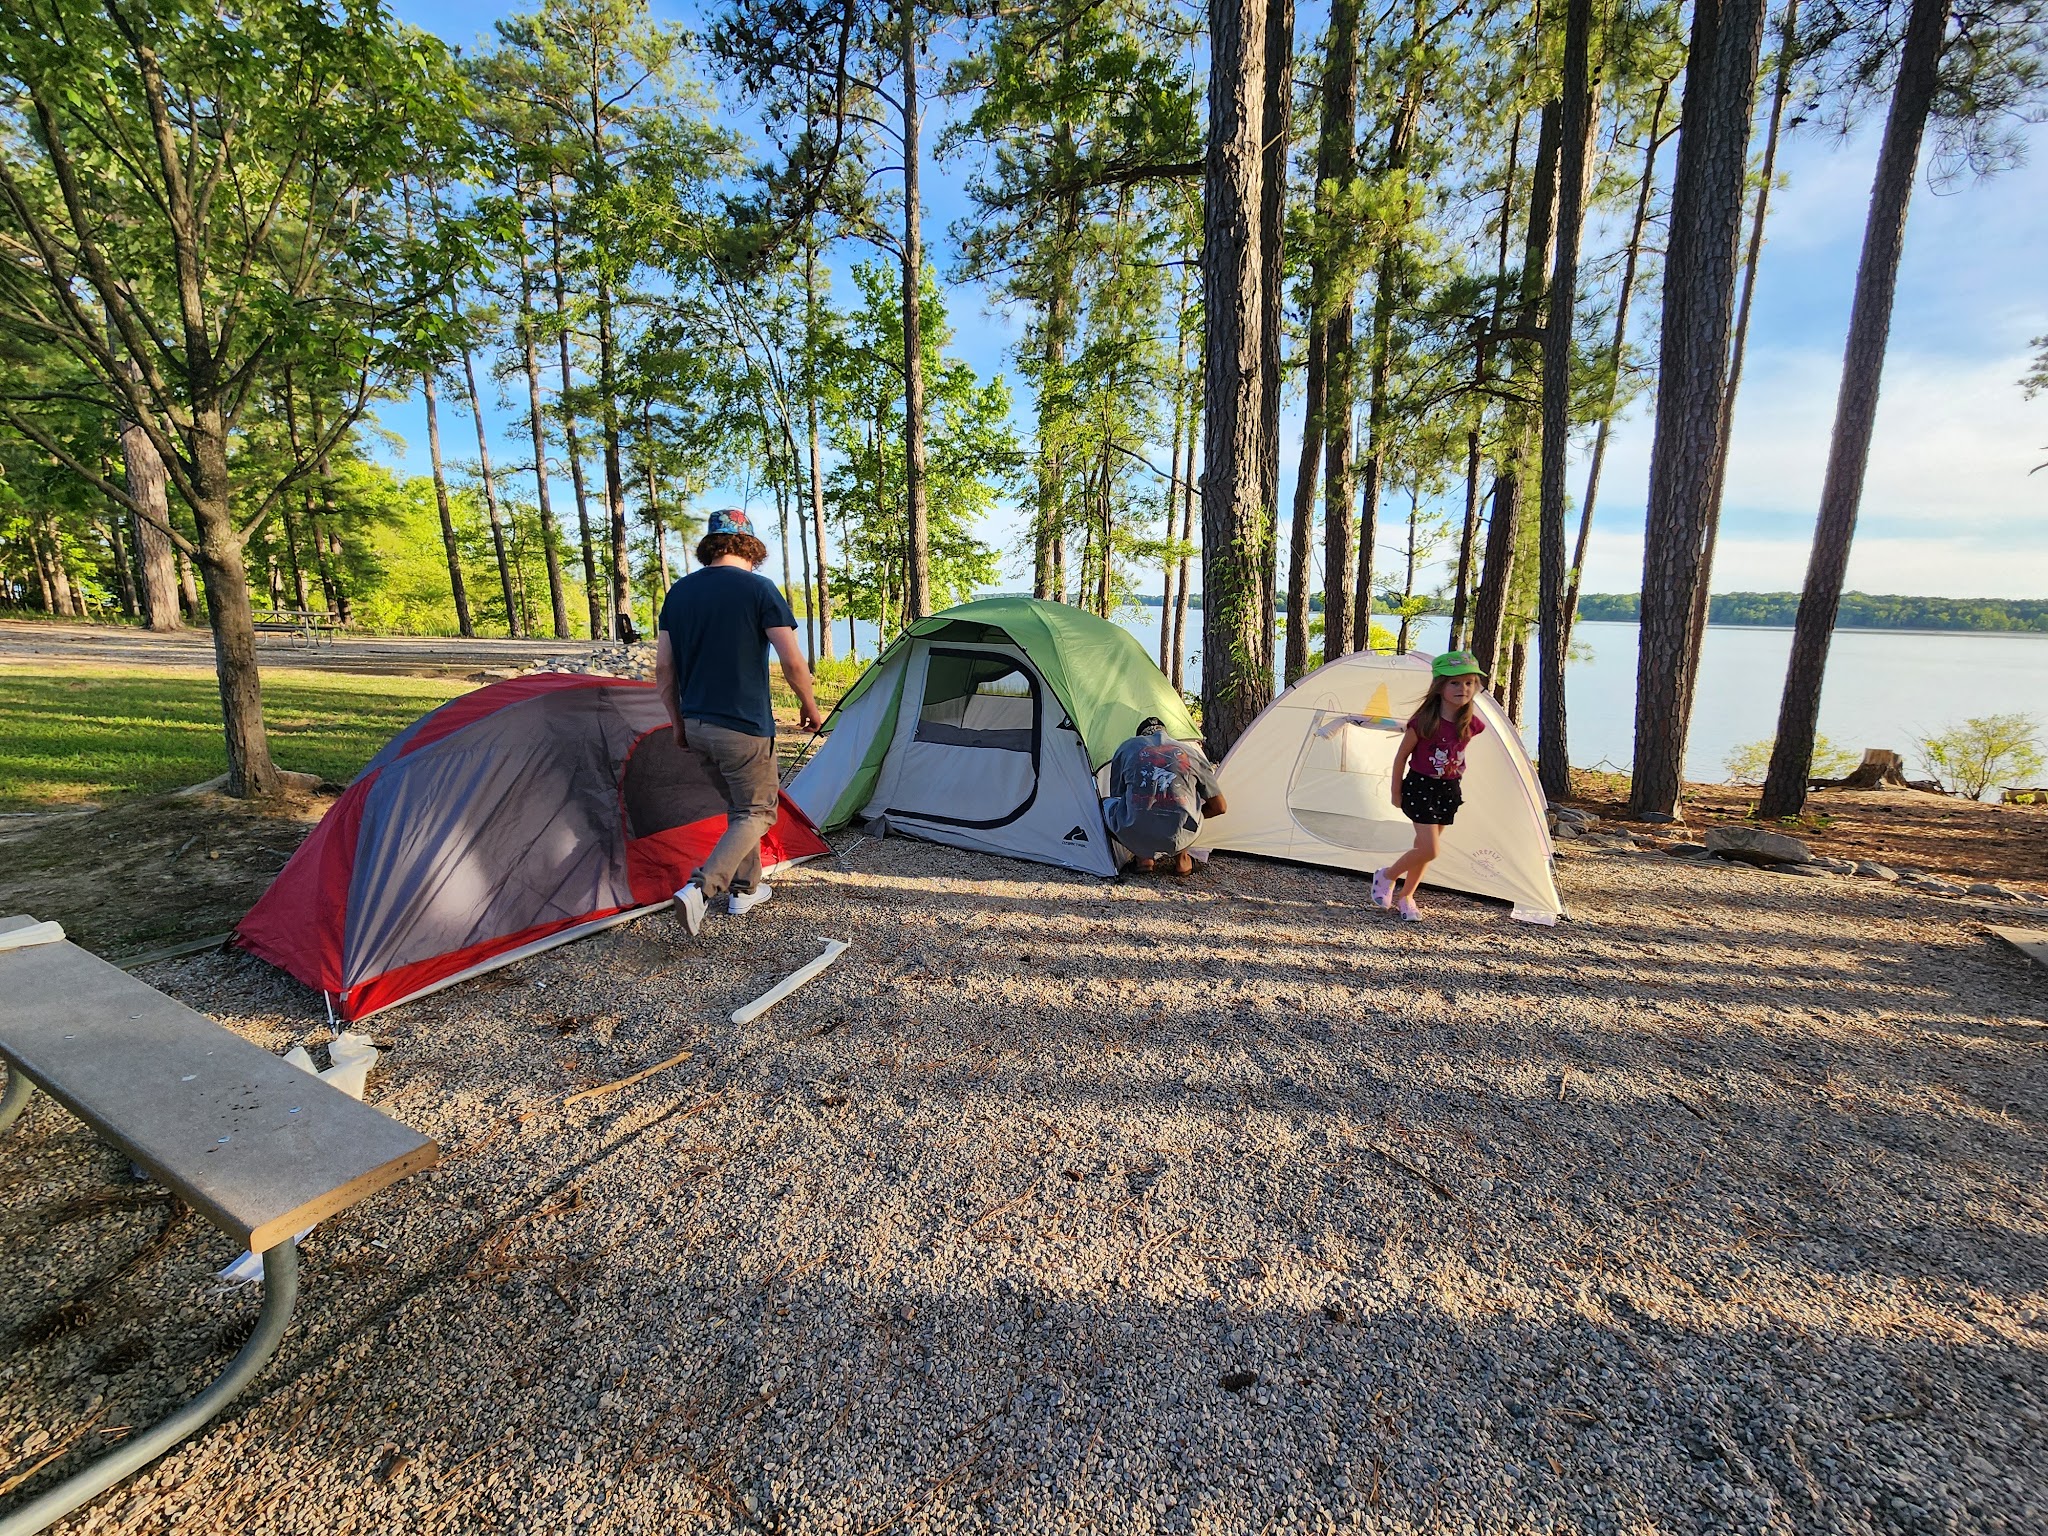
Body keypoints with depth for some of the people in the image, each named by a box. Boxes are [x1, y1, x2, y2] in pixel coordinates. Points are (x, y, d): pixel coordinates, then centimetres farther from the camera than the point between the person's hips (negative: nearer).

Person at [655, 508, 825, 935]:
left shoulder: (678, 592, 7)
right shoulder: (759, 589, -10)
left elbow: (663, 667, 8)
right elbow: (793, 663, -13)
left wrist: (678, 722, 17)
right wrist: (810, 706, 3)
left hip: (696, 726, 6)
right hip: (744, 727, -6)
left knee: (737, 805, 23)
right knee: (757, 812, 7)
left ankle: (745, 889, 29)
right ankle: (699, 889, -10)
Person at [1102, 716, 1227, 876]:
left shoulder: (1127, 747, 16)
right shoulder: (1192, 753, 18)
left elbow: (1117, 796, 27)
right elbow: (1219, 807, 20)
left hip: (1135, 837, -1)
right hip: (1179, 839, 1)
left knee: (1105, 806, 29)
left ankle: (1142, 857, 13)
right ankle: (1181, 858, 21)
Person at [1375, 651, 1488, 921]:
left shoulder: (1471, 725, -4)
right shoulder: (1424, 722, -17)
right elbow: (1401, 756, -8)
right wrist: (1396, 793, -3)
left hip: (1449, 791, 5)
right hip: (1420, 787, -5)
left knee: (1425, 848, 10)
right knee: (1430, 849, -13)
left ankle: (1405, 897, 27)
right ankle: (1387, 876, 12)